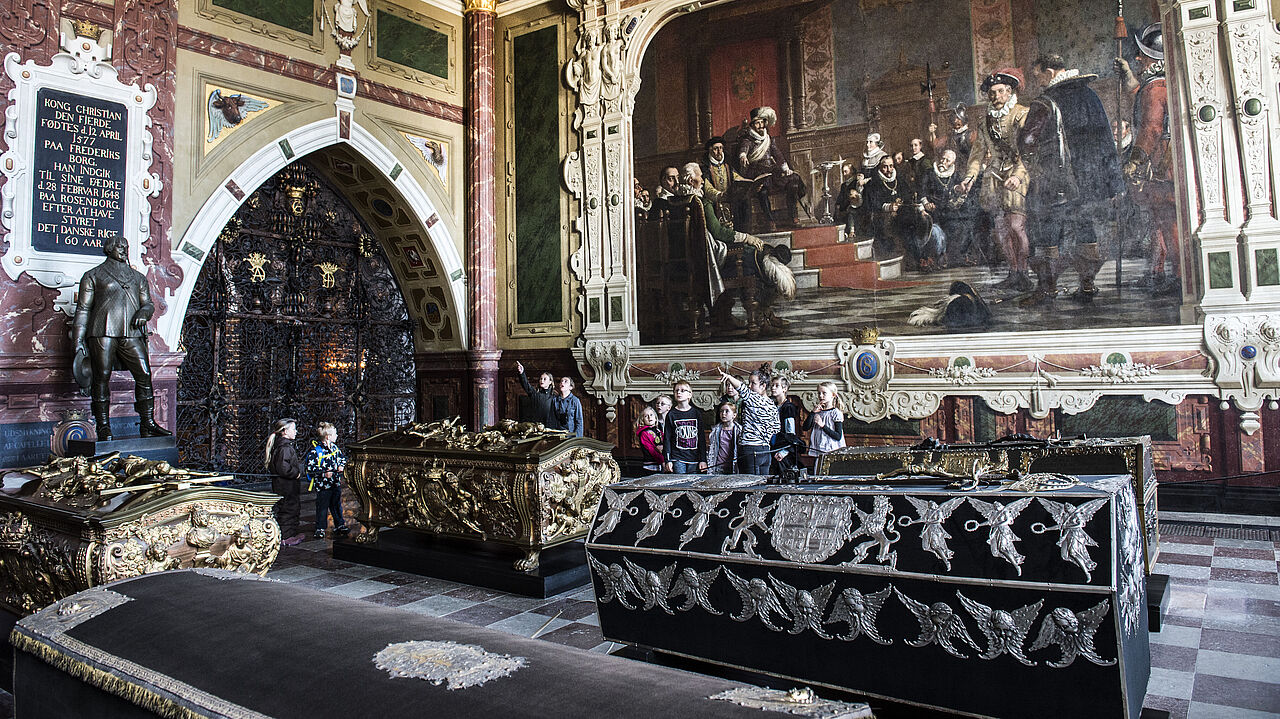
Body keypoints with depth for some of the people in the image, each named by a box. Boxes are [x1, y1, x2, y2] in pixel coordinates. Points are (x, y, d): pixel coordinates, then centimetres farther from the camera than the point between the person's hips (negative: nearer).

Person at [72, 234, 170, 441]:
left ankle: (147, 425, -1)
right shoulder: (93, 276, 11)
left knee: (145, 375, -6)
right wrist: (79, 341, 2)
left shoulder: (138, 278, 22)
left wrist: (144, 312, -3)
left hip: (131, 335, 3)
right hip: (103, 332, -3)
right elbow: (83, 309, 8)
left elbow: (148, 303, 23)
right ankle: (103, 427, 0)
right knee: (102, 377, -5)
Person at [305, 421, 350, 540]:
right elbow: (311, 468, -16)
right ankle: (320, 529, 13)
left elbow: (343, 458, 24)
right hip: (323, 484, -6)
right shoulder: (316, 451, -14)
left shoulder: (336, 448, 7)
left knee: (337, 505, 14)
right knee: (322, 507, 2)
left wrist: (342, 466, 5)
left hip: (336, 483, 6)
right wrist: (324, 473, -22)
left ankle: (340, 526, 23)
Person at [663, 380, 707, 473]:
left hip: (694, 459, 2)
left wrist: (703, 460, 2)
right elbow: (667, 439, 1)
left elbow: (702, 438, 6)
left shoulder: (697, 413, 6)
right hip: (678, 458, -2)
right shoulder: (671, 414, 2)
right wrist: (667, 460, -4)